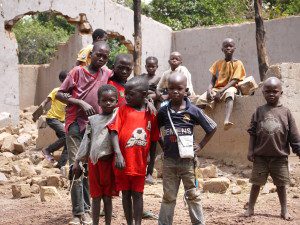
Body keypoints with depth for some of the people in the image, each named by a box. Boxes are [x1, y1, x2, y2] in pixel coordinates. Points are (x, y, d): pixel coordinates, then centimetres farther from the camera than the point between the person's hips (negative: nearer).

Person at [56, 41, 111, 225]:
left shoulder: (107, 75, 5)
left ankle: (86, 210, 15)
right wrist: (80, 103, -14)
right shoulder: (78, 71, -1)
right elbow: (60, 94, -2)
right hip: (76, 125, -3)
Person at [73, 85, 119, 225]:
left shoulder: (118, 116, 1)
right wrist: (77, 161, 7)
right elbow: (86, 141, 9)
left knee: (107, 197, 5)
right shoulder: (93, 120, 7)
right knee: (96, 196, 7)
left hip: (109, 161, -2)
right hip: (94, 161, 2)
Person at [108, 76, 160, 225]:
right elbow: (114, 132, -11)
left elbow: (153, 140, 9)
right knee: (126, 194, 11)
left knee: (137, 194, 7)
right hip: (123, 162, 0)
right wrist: (118, 154, -23)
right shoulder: (123, 110, -3)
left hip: (140, 163, 0)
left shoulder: (151, 114, 1)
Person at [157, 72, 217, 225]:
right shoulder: (163, 111, -2)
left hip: (187, 159, -1)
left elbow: (212, 128, 4)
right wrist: (163, 145, 3)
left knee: (192, 195, 8)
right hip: (169, 160, 1)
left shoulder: (193, 111, -6)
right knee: (168, 196, 10)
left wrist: (200, 145, 0)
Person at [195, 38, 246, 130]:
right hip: (216, 89, 5)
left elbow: (234, 81, -9)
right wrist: (209, 90, -14)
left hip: (229, 88, -5)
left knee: (229, 93, -43)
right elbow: (212, 80, 10)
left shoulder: (237, 63, 2)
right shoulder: (218, 63, 14)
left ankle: (226, 121, -63)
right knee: (200, 100, -24)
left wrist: (220, 91, -22)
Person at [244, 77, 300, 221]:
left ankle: (284, 210, 21)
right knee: (256, 182, 8)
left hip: (280, 156, 0)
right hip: (260, 155, 0)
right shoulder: (259, 111, 1)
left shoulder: (285, 112, 0)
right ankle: (250, 208, 19)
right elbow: (252, 132, 2)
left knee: (281, 184, 8)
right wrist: (250, 150, -2)